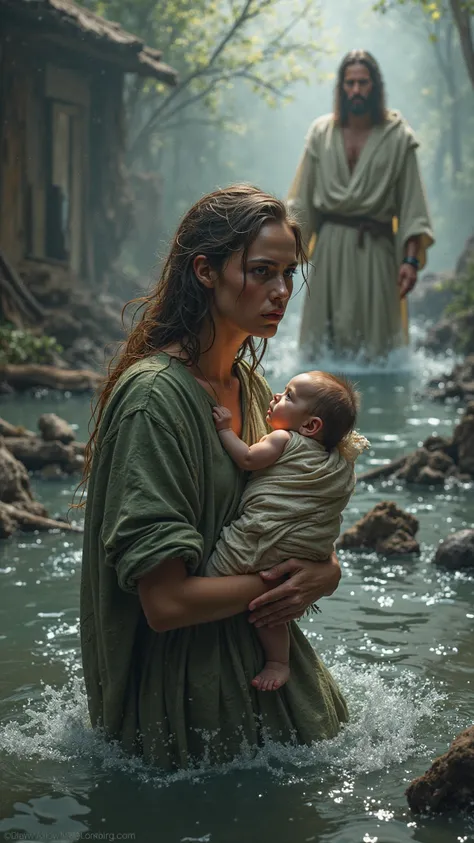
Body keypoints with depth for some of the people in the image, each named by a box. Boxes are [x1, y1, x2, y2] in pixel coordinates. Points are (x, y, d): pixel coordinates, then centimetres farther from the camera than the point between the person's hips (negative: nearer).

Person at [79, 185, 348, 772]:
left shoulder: (251, 387, 5)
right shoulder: (155, 395, -23)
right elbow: (166, 602, -27)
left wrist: (324, 570, -12)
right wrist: (281, 582, -16)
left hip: (253, 652, 9)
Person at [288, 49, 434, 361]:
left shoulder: (397, 137, 3)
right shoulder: (321, 134, 9)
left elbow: (412, 201, 0)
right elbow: (301, 198, 11)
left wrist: (411, 259, -9)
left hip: (376, 248, -2)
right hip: (330, 246, 2)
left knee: (374, 340, -4)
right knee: (325, 335, 1)